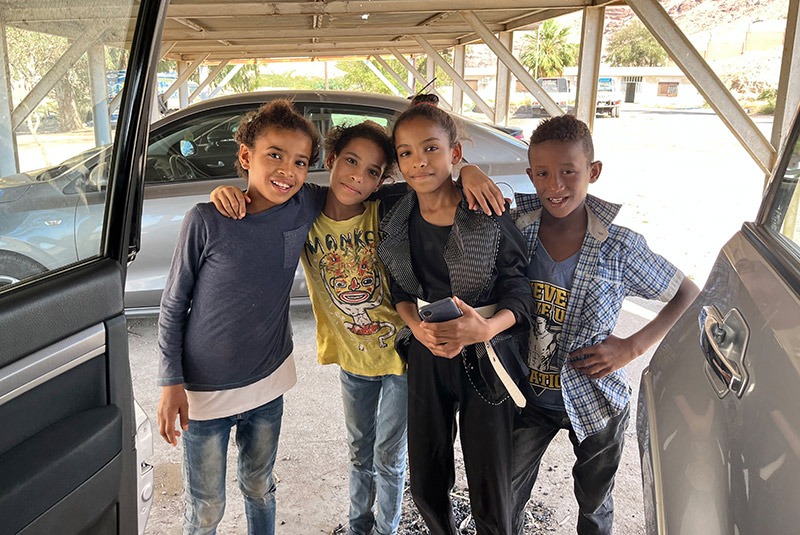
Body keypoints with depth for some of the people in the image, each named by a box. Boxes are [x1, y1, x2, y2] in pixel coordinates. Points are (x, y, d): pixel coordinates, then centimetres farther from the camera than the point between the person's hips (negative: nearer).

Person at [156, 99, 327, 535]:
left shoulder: (307, 208, -9)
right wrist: (171, 383, -10)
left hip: (268, 382, 3)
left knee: (260, 489, 24)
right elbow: (173, 306, -8)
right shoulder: (207, 221, -17)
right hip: (205, 389, -3)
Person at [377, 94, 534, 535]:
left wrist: (486, 328, -29)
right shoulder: (396, 220, -1)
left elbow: (519, 293, -10)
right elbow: (400, 290, 9)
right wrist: (418, 327, -11)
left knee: (490, 497, 6)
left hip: (485, 359, -3)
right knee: (426, 486, 17)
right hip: (426, 356, 4)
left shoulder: (490, 217, -13)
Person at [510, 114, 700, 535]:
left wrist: (632, 346, -15)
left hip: (594, 403, -1)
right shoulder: (515, 229, -14)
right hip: (528, 396, 1)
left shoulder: (619, 248, -18)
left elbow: (688, 295, -6)